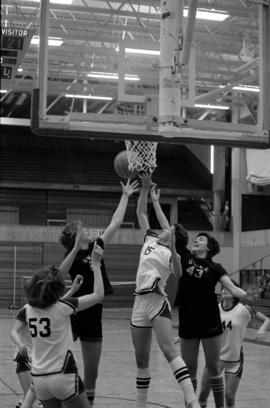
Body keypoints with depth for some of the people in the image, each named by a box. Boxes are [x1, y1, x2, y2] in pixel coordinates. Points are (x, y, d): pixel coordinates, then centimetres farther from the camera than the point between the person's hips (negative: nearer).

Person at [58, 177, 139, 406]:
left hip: (93, 317, 7)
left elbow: (116, 222, 17)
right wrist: (77, 248, -34)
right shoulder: (73, 256, -7)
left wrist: (125, 196, 19)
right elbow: (60, 274, -29)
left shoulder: (96, 248, 11)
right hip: (76, 314, -7)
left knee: (91, 372, 11)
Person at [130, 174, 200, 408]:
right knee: (141, 360, 11)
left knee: (169, 351, -23)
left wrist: (173, 252, -36)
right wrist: (145, 188, 12)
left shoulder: (170, 254, -2)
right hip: (140, 302, 7)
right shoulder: (150, 241, 16)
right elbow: (141, 213, 20)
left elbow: (178, 273, -23)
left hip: (157, 301, -7)